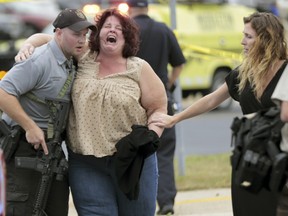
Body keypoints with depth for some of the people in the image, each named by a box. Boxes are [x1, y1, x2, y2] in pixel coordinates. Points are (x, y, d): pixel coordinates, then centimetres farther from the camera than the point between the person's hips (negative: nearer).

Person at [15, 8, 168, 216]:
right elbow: (46, 39, 15)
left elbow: (158, 108, 3)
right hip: (87, 165, 0)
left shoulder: (139, 69, 2)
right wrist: (28, 46, -6)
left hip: (133, 160, 0)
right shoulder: (82, 60, 6)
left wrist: (151, 137, -13)